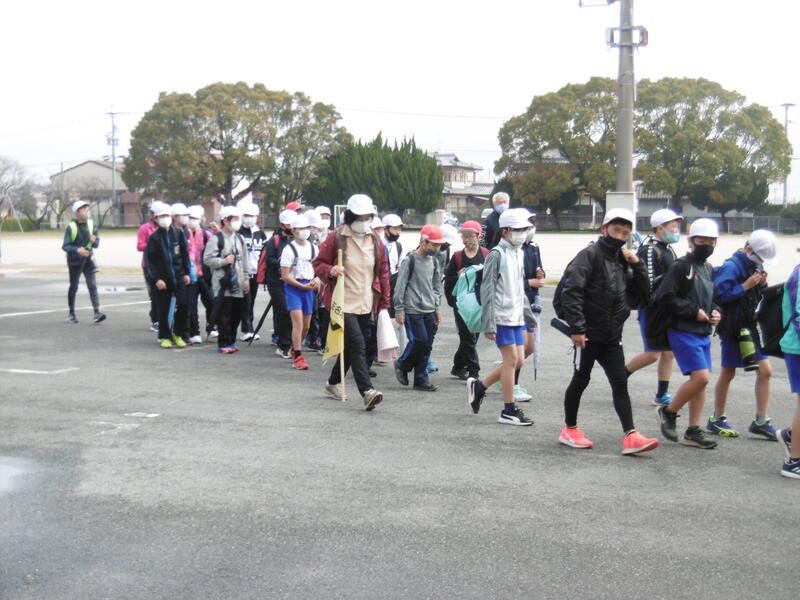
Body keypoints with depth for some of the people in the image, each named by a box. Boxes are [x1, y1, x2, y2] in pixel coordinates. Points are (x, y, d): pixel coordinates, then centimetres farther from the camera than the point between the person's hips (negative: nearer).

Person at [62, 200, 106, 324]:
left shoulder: (91, 224, 5)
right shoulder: (71, 227, -9)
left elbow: (97, 244, 10)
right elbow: (65, 246, -14)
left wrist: (94, 241, -14)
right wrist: (77, 250, -32)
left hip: (88, 259, 3)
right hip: (75, 260, -3)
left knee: (92, 285, -9)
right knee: (73, 287, 7)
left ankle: (97, 312, -14)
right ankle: (71, 314, 20)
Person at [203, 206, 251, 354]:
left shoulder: (239, 238, 13)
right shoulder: (216, 238, -6)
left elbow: (245, 259, 16)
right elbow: (207, 259, -10)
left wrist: (246, 279, 11)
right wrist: (224, 261, -17)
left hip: (238, 283, 6)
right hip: (222, 283, -6)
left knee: (238, 312, 9)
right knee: (224, 314, -4)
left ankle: (231, 341, 22)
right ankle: (224, 344, 4)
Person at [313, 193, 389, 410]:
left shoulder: (375, 240, 7)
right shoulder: (336, 238, -6)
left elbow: (383, 273, 12)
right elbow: (318, 263, 0)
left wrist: (384, 303, 11)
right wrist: (330, 271, -23)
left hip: (366, 305, 5)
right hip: (343, 304, -5)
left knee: (351, 347, 15)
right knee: (357, 345, -17)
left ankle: (333, 383, 34)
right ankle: (367, 392, -21)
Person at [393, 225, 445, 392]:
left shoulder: (434, 262, 13)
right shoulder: (410, 260, -8)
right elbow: (400, 286, -8)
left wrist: (436, 309, 17)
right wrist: (399, 310, -10)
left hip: (429, 311, 6)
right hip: (413, 310, -6)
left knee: (427, 346, 4)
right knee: (419, 341, -12)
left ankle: (421, 380, 9)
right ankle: (402, 365, 13)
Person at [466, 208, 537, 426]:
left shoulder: (518, 253, 15)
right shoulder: (496, 255, -10)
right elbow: (487, 290, -13)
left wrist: (529, 315, 22)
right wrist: (489, 324, -17)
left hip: (516, 317, 8)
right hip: (502, 316, -8)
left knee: (518, 361, 7)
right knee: (511, 359, -7)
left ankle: (478, 386, 22)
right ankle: (509, 410, 1)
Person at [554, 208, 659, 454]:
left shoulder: (623, 260, 14)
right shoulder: (591, 255, -9)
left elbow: (642, 295, 14)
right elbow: (571, 290, -19)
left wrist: (637, 265, 1)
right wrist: (576, 328, -23)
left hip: (612, 336, 6)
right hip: (588, 333, -6)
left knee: (620, 383, 0)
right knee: (581, 379, 6)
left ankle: (631, 436, -3)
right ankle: (569, 429, 21)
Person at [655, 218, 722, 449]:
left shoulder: (709, 270, 14)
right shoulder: (681, 266, -10)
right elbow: (665, 297, -15)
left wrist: (715, 312, 5)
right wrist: (693, 311, -16)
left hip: (703, 333, 8)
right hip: (683, 332, -8)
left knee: (701, 380, 7)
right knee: (701, 377, -16)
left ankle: (693, 431, 15)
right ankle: (668, 412, 4)